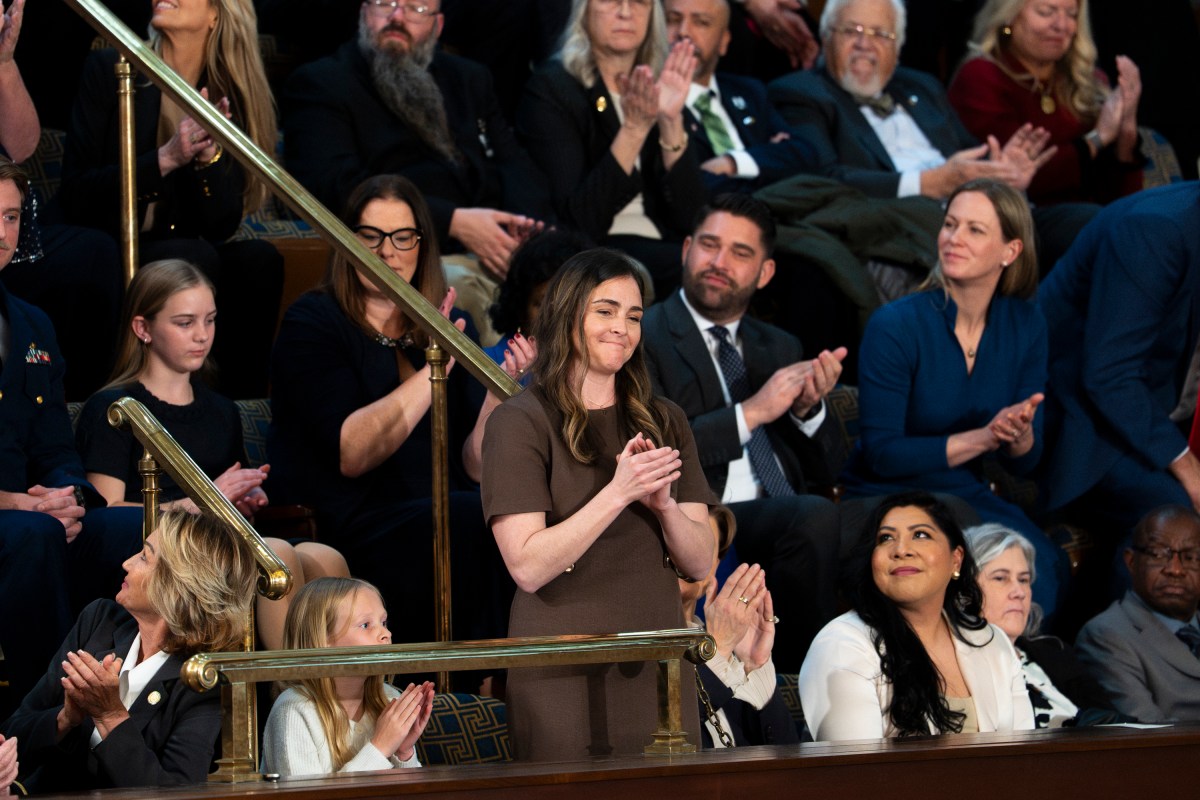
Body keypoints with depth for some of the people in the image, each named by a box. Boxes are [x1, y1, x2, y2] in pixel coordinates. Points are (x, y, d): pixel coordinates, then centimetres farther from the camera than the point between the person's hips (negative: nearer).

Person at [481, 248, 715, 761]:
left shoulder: (664, 423, 12)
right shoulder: (519, 423, -5)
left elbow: (701, 563, 7)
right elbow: (528, 567, -14)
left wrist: (664, 504, -12)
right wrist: (618, 493, -22)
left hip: (658, 674, 5)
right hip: (564, 678, -5)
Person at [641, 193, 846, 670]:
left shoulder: (778, 348, 25)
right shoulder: (642, 338, 4)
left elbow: (826, 472, 21)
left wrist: (809, 408, 0)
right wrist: (751, 412, -13)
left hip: (789, 522, 6)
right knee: (815, 517, -34)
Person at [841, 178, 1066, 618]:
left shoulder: (1025, 325, 2)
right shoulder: (895, 327, -12)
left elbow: (1024, 462, 6)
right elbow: (881, 453, -14)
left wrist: (1018, 433, -19)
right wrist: (982, 438, -21)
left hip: (970, 498, 5)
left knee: (1044, 564, -26)